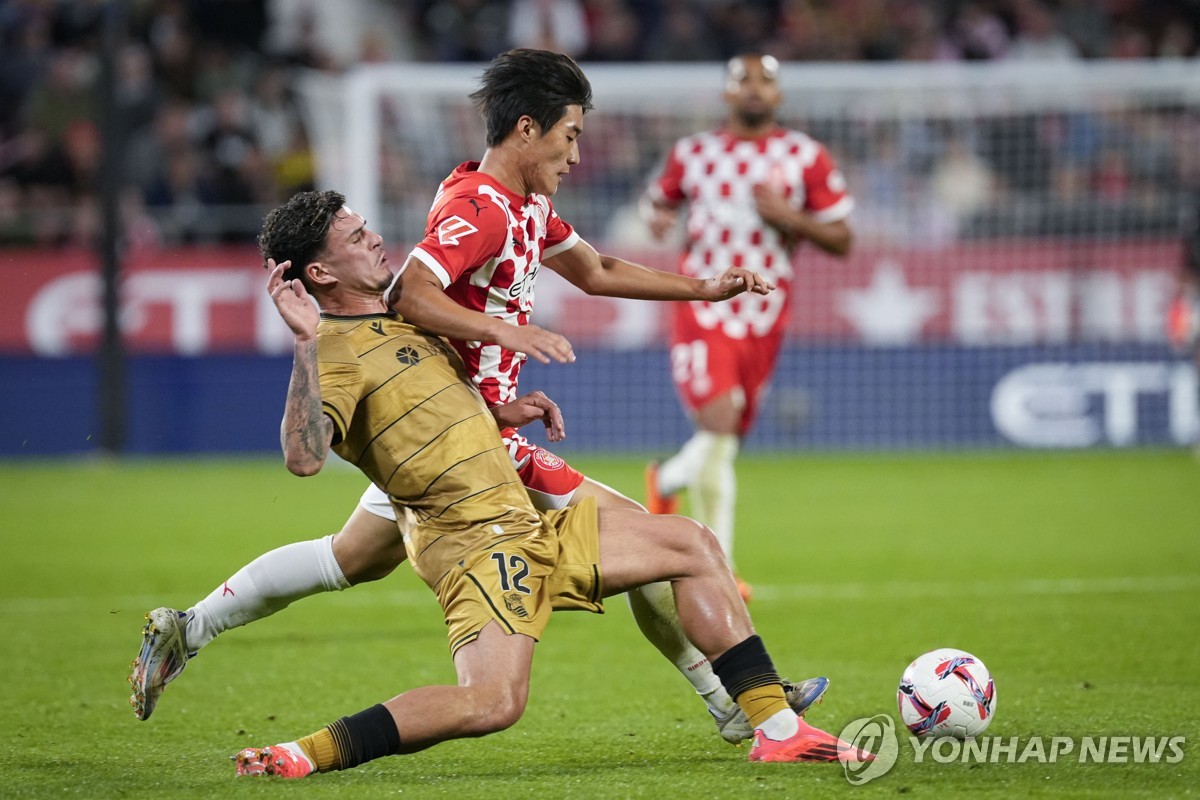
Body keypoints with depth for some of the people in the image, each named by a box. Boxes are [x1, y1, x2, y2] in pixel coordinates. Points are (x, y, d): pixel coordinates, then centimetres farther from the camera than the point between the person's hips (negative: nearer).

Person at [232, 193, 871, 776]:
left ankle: (775, 727, 13)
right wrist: (306, 342, -35)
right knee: (492, 703, -31)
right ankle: (305, 754, -22)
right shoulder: (337, 350, -14)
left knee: (692, 546, 13)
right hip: (476, 541, -10)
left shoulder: (398, 324, 18)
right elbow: (304, 456, -32)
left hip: (528, 530, 10)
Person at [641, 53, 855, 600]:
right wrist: (657, 217, -3)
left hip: (764, 316, 2)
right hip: (701, 309, -2)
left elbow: (842, 240, 4)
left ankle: (667, 479, 39)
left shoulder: (806, 158, 4)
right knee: (720, 423, -19)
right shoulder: (692, 153, 6)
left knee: (726, 440, 9)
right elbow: (658, 198, 22)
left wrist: (788, 216, -13)